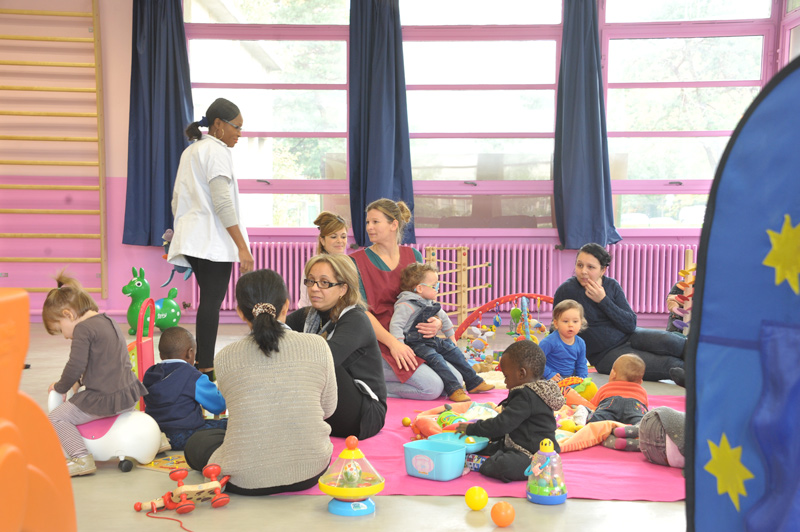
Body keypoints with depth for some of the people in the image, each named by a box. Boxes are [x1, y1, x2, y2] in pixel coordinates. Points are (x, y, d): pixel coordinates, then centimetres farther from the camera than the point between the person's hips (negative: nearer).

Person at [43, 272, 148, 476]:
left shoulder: (83, 329, -13)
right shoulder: (109, 322, 16)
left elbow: (75, 366, -18)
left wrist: (60, 387, 0)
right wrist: (80, 381, 16)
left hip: (104, 399, -9)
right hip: (129, 395, 9)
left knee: (56, 418, 0)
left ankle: (82, 458, -11)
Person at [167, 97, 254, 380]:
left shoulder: (190, 150, 21)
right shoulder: (216, 150, -8)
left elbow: (177, 201, 22)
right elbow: (222, 203, -18)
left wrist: (184, 234, 27)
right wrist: (243, 247, -19)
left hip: (192, 239, 9)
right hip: (214, 240, -9)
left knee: (209, 301, 11)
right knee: (211, 303, -9)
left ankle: (202, 363, 12)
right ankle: (206, 369, -9)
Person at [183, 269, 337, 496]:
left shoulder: (225, 358, -6)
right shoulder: (317, 346, -7)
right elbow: (328, 408, 5)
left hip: (245, 481, -2)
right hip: (310, 472, 2)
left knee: (195, 442, 28)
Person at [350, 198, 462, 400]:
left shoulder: (413, 256, 11)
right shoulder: (358, 261, -5)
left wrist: (437, 322, -8)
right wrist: (392, 343, -23)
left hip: (410, 341, 7)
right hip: (378, 344, -6)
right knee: (432, 387, -22)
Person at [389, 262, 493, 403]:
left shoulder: (431, 303, 13)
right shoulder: (407, 305, -17)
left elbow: (444, 318, 28)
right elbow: (395, 325, -23)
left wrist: (451, 337, 32)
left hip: (431, 340, 9)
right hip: (415, 344, -9)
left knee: (454, 351, 6)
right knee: (435, 358, -28)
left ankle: (474, 383, 14)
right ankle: (454, 390, -29)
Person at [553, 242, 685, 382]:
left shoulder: (612, 286, -1)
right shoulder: (566, 290, -13)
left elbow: (631, 325, -8)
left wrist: (603, 301, -17)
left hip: (628, 337, 4)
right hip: (606, 355, -4)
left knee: (670, 341, -24)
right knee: (668, 365, -22)